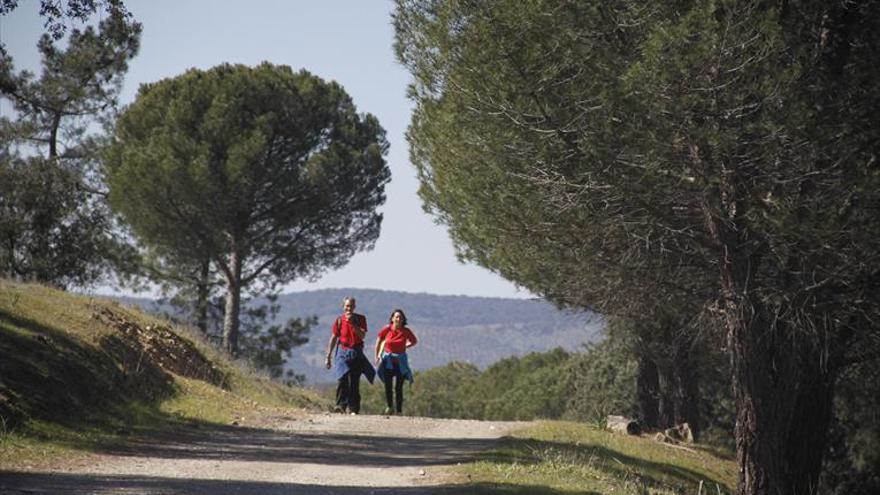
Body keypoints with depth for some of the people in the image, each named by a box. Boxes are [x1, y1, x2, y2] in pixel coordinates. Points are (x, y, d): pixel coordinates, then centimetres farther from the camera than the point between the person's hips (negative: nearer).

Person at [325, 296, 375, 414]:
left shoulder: (360, 319, 2)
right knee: (341, 379, -17)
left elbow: (362, 335, -10)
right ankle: (340, 405, -17)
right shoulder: (339, 321, 3)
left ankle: (354, 408, 6)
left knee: (354, 382, 0)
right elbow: (333, 339, 7)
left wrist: (353, 323, -20)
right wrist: (328, 357, 6)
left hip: (356, 353, 0)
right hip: (343, 352, 0)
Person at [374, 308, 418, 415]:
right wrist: (377, 356, 9)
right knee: (388, 385, -7)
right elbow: (379, 340, 7)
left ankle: (399, 411, 6)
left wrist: (404, 347, 2)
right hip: (388, 359, 0)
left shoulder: (406, 331, -6)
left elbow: (414, 341, 13)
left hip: (401, 361, 0)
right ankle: (389, 406, 13)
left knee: (399, 387, 0)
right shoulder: (387, 329, -8)